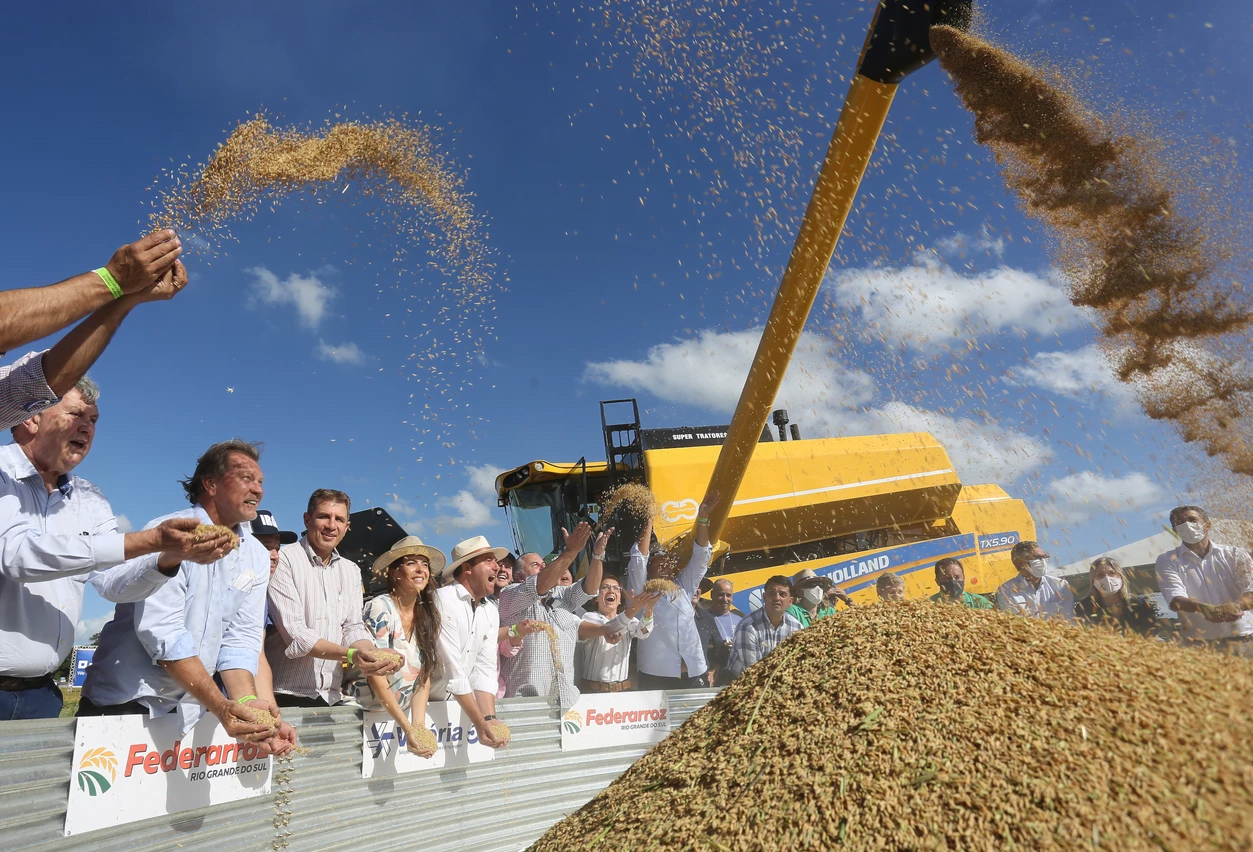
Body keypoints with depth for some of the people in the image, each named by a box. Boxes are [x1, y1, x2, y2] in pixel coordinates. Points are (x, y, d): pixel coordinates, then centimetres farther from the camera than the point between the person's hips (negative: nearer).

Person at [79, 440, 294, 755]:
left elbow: (240, 639, -3)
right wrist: (221, 706, -31)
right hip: (123, 703, -5)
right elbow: (161, 631, -24)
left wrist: (246, 703, -21)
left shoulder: (257, 558, 1)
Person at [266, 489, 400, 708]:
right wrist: (350, 655, -26)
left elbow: (353, 628, 6)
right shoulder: (284, 560, -9)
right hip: (286, 696, -5)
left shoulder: (351, 571, 12)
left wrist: (370, 653, -16)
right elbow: (294, 632, -17)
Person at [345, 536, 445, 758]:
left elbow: (424, 677, 2)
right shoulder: (380, 608, -14)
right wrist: (408, 728, -20)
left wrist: (418, 725, -10)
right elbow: (376, 676, -18)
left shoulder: (428, 617, 1)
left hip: (402, 717, 5)